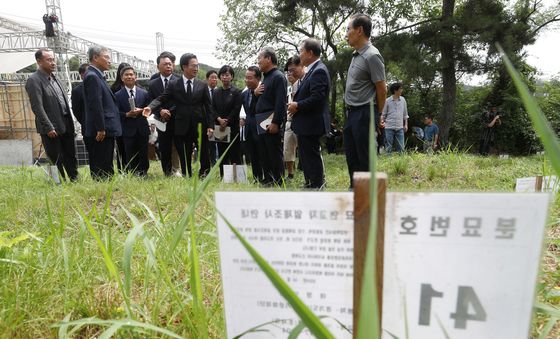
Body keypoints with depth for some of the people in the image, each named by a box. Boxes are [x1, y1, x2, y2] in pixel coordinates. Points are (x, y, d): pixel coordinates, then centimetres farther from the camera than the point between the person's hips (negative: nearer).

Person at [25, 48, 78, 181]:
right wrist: (49, 128, -18)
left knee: (71, 158, 12)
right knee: (56, 162, 3)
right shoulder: (33, 80, -9)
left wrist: (70, 123, 11)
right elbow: (37, 107, -15)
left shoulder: (54, 78, 14)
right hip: (51, 129, -7)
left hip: (66, 126, 7)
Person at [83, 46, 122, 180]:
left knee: (106, 167, 15)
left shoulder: (97, 76, 18)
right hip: (102, 132, -10)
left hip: (106, 129, 10)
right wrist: (100, 129, -20)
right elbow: (95, 105, -19)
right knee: (101, 169, -6)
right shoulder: (92, 76, -12)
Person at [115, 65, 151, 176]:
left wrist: (141, 111, -12)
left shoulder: (144, 93, 7)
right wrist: (127, 114, -17)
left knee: (143, 154, 8)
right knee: (130, 156, 4)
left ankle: (143, 173, 20)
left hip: (142, 129, 2)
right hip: (128, 130, -1)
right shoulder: (118, 95, 2)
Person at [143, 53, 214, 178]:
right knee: (184, 157, 8)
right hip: (183, 127, 0)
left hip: (200, 126, 1)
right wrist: (150, 107, -23)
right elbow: (161, 99, -2)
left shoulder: (202, 85, 5)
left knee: (204, 156, 5)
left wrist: (210, 125, -3)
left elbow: (208, 106, 4)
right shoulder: (173, 84, 2)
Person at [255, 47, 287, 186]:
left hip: (271, 123, -9)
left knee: (275, 154, -4)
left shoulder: (278, 77, -9)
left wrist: (275, 123, -23)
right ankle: (268, 181, 21)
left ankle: (278, 183, 3)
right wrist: (256, 92, 4)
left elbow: (281, 102, -18)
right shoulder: (266, 77, 19)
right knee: (263, 154, 12)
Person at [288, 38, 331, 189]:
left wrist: (297, 106, -15)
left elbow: (317, 98, -25)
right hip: (306, 123, 10)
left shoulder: (319, 71, -16)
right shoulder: (313, 70, 14)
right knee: (306, 155, 18)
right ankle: (310, 183, 29)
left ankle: (317, 185, 9)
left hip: (311, 124, -10)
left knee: (312, 157, -2)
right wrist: (295, 103, 3)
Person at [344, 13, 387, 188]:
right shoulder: (356, 55, 13)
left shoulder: (372, 56, -13)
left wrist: (376, 115, 0)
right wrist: (349, 111, 14)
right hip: (351, 112, 9)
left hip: (364, 113, -9)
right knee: (351, 155, 15)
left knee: (365, 158, -1)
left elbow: (382, 90, -10)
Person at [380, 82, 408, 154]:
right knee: (388, 147, 0)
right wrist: (382, 121, -15)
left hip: (400, 127, 3)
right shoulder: (387, 101, 0)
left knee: (401, 147, 1)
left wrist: (406, 124, 9)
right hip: (389, 127, -3)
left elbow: (405, 114, 15)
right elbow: (383, 114, 3)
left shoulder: (403, 100, 9)